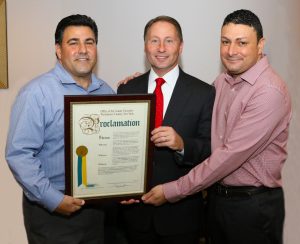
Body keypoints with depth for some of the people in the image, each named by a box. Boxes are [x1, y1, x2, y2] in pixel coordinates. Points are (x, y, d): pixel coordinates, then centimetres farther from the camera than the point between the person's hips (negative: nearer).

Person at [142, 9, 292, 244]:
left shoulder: (270, 91, -20)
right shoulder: (222, 82, 5)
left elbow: (231, 154, -24)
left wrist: (172, 190, -19)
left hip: (253, 205, -6)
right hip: (217, 196, 7)